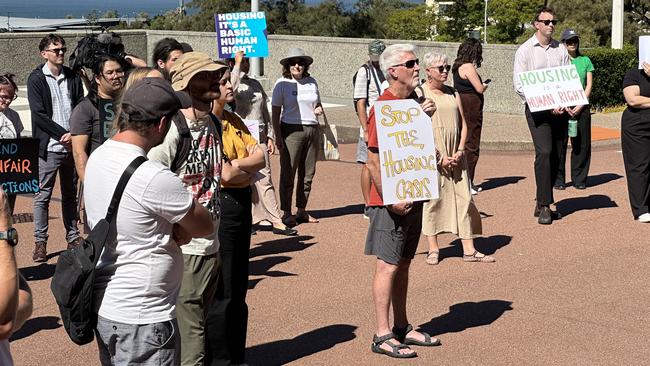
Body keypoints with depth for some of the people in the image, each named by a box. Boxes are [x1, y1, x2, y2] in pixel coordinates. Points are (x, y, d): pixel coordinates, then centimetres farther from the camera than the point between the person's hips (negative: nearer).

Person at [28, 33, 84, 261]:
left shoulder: (73, 78, 9)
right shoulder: (36, 79, -3)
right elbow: (39, 114, -9)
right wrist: (62, 135, -13)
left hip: (72, 145, 4)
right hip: (49, 147, -4)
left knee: (70, 195, 12)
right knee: (43, 195, -1)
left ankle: (73, 239, 18)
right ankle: (40, 243, 5)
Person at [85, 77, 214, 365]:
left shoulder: (97, 157, 1)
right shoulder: (153, 178, -25)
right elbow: (205, 227, -12)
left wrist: (176, 229, -3)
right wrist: (180, 227, 5)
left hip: (103, 305, 9)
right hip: (142, 319, -9)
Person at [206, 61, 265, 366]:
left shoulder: (233, 121, 13)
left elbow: (259, 157, 5)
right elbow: (225, 174, -20)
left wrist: (236, 166, -11)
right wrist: (247, 165, -3)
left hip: (241, 204, 9)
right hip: (218, 206, -8)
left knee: (238, 291, 15)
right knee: (220, 294, -1)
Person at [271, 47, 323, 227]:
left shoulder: (311, 82, 12)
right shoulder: (283, 83, -1)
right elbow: (275, 112, -2)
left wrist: (319, 109, 1)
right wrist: (278, 136, -10)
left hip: (312, 130, 5)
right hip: (292, 130, -5)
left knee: (308, 173, 7)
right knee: (288, 173, -5)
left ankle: (301, 210, 17)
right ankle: (286, 213, 1)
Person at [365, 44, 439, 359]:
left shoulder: (410, 103, 12)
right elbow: (373, 162, -19)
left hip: (413, 197, 8)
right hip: (392, 201, -8)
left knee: (403, 264, 14)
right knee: (388, 265, -4)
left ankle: (402, 328, 23)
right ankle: (382, 335, 2)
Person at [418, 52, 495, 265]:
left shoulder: (453, 94, 15)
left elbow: (463, 124, 15)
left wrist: (460, 151, -1)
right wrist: (439, 157, -14)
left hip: (455, 157, 5)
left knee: (463, 198, 1)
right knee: (432, 198, -1)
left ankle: (469, 250, 4)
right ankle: (433, 249, 8)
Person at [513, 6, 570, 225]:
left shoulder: (561, 50, 12)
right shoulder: (525, 50, 0)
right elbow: (519, 84, -5)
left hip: (559, 109, 5)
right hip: (537, 109, -4)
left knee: (556, 157, 4)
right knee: (544, 152, -18)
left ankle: (541, 204, 15)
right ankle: (544, 206, -14)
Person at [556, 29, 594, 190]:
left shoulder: (585, 61, 10)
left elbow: (589, 86, 6)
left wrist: (580, 106, -6)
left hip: (581, 107, 2)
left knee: (581, 143, 2)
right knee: (559, 143, -3)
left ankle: (579, 179, 11)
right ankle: (558, 179, 4)